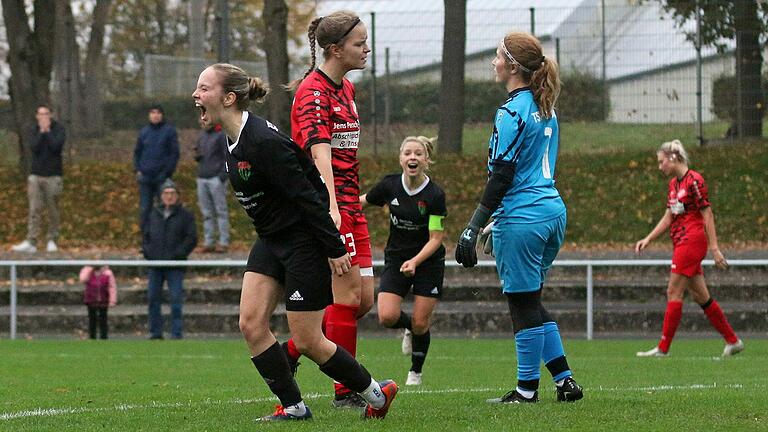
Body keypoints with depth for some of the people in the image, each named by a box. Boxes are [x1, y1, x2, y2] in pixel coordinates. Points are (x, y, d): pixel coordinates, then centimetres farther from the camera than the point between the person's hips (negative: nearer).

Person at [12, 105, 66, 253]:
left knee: (53, 210, 2)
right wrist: (41, 132, -11)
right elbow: (34, 147, -8)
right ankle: (31, 242, -10)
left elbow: (56, 146, -15)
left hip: (53, 176, -2)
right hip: (36, 174, 2)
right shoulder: (34, 131, 8)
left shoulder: (58, 129, 1)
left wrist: (48, 131, -11)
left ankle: (52, 240, 11)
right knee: (34, 209, -6)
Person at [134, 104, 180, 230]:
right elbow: (137, 152, 18)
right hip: (145, 176, 3)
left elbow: (174, 153, -1)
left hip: (162, 177, -3)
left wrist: (168, 171, -8)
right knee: (144, 208, 1)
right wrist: (137, 170, 5)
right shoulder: (144, 132, 11)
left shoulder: (169, 130, 1)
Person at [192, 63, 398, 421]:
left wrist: (334, 249, -20)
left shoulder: (263, 142, -25)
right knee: (251, 323, -2)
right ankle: (293, 406, 7)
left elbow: (307, 196, -23)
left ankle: (377, 393, 16)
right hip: (271, 241, 9)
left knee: (307, 341, -3)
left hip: (304, 242, -9)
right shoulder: (234, 140, 4)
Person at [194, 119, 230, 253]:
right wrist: (197, 156, 3)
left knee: (221, 211, -4)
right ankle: (208, 242, 9)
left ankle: (224, 242, -4)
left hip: (216, 178, -7)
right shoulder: (202, 136, 16)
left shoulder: (221, 135, -5)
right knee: (206, 212, 7)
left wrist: (223, 174, -15)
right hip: (202, 178, 7)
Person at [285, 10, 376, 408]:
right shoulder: (313, 91, -13)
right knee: (348, 291, -10)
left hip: (350, 204, 9)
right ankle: (345, 391, -4)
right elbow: (319, 150, -27)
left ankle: (289, 352, 17)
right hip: (326, 202, -9)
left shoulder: (346, 89, 15)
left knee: (364, 299, 6)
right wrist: (331, 206, -38)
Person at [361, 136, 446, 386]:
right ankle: (409, 328, 21)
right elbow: (363, 201, 10)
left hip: (428, 262, -2)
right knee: (387, 317, -15)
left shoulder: (435, 195, -17)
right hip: (396, 258, 2)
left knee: (420, 324, -2)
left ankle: (416, 372, 23)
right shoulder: (390, 185, -9)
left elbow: (435, 239, -16)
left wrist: (415, 262, -29)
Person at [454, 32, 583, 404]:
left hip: (521, 218, -9)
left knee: (524, 304, -1)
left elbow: (501, 176, -18)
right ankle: (564, 380, 13)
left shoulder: (511, 113, -14)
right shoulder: (545, 109, 13)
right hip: (553, 211, 9)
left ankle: (527, 389, 5)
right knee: (530, 302, 16)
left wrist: (473, 228, -16)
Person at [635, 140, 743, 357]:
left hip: (692, 240, -9)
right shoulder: (673, 184, 15)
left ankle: (663, 348, -6)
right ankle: (733, 341, 16)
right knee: (700, 296, 10)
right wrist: (648, 239, 13)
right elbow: (668, 217, 21)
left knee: (674, 293, -8)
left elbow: (707, 214, -13)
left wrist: (714, 248, -15)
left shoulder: (694, 180, -12)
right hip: (681, 243, 9)